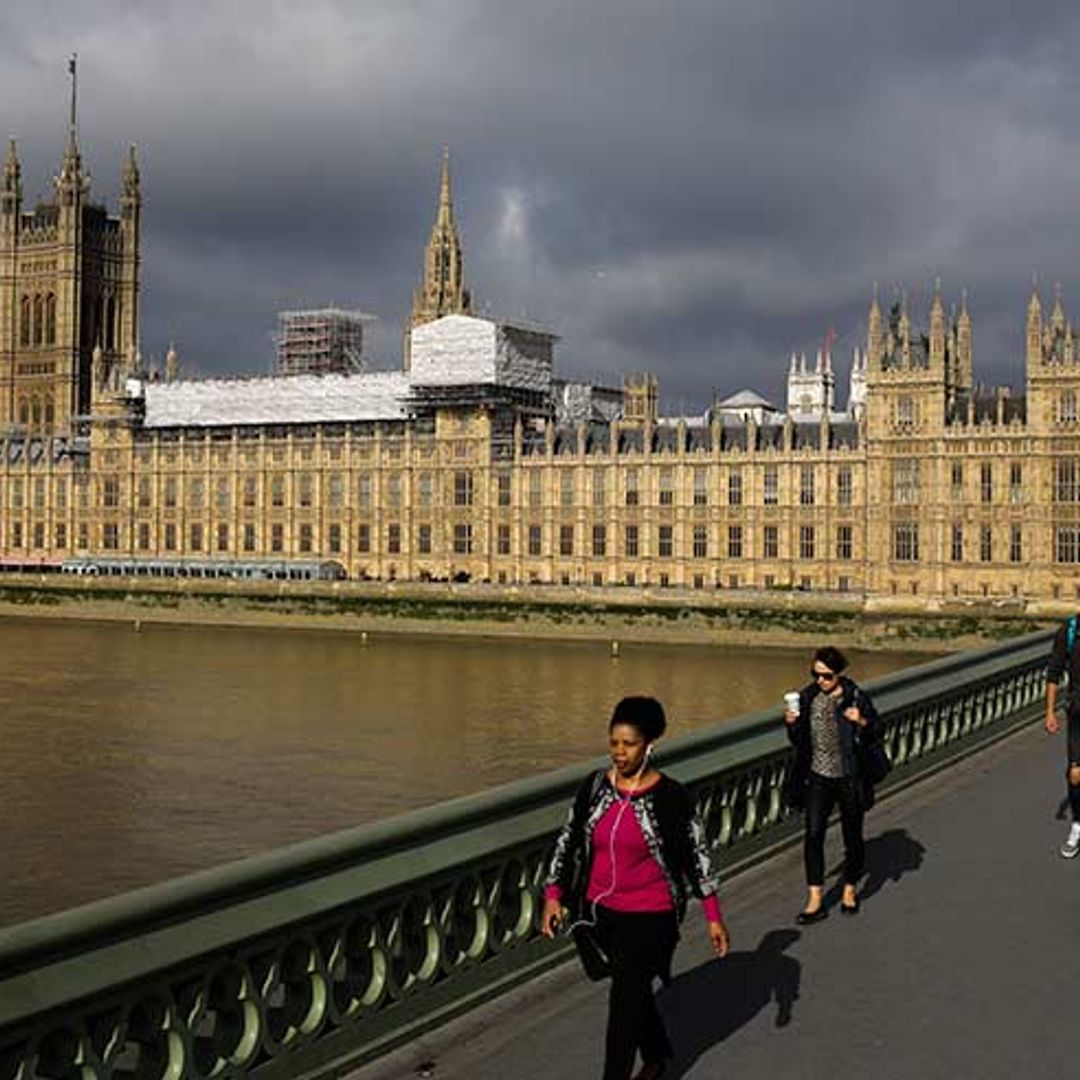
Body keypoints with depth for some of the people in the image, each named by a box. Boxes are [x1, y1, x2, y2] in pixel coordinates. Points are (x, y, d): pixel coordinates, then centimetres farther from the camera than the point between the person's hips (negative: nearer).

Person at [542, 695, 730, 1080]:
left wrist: (714, 916, -6)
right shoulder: (594, 786, -3)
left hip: (649, 917, -5)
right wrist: (553, 895, -4)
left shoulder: (669, 796, -15)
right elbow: (569, 840, 4)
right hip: (602, 911, 5)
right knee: (634, 990, 23)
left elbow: (697, 852, -7)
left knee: (624, 1002, -3)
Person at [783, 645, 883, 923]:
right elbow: (798, 740, 8)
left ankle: (850, 890, 31)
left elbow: (878, 730, -4)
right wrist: (791, 723, -13)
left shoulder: (856, 697, -9)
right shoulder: (807, 697, 1)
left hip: (849, 778, -2)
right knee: (813, 835, -5)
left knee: (852, 836, 10)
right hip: (818, 777, 2)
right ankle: (815, 901, 0)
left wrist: (862, 722, -24)